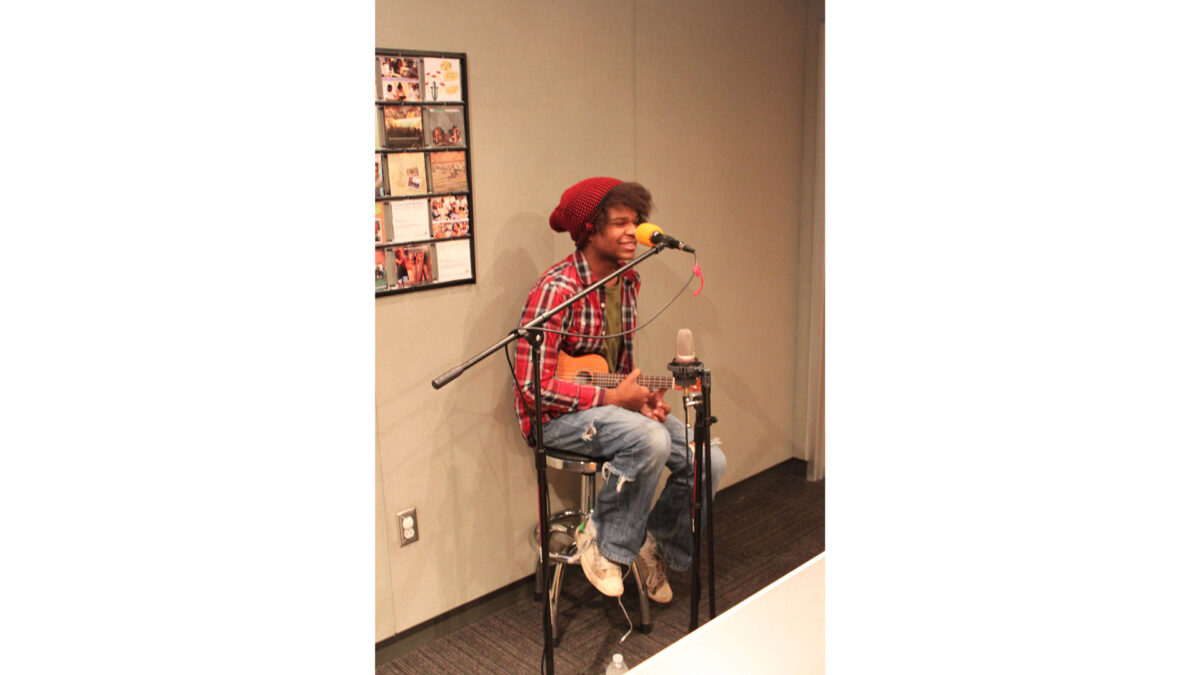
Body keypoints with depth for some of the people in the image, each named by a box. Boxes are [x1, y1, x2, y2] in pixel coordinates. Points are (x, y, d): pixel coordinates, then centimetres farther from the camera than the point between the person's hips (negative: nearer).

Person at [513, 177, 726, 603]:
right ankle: (605, 544, -10)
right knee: (651, 440, -35)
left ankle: (658, 546, 16)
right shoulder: (557, 289, -21)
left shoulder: (629, 281, 5)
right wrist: (613, 398, -22)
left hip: (615, 399, 8)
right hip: (557, 414, -8)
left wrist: (644, 396, -4)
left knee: (709, 460, -8)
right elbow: (534, 387, -24)